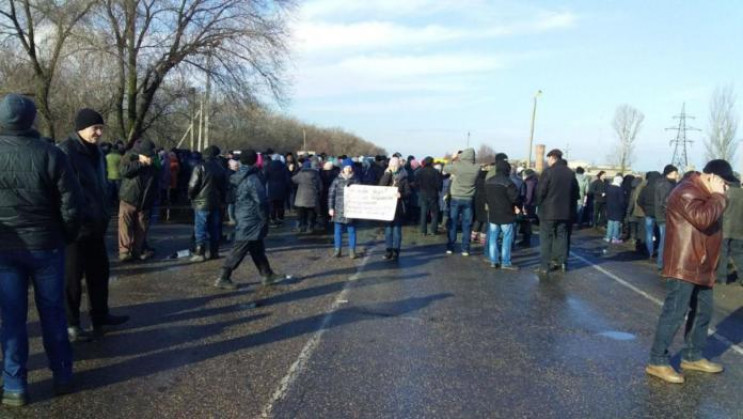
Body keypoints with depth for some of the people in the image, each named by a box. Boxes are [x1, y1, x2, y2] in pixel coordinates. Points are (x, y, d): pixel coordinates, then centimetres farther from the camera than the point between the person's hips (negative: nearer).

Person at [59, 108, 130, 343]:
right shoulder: (66, 152, -15)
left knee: (100, 271, 16)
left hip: (95, 225, 8)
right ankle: (70, 324, 15)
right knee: (72, 277, 3)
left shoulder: (95, 152, 13)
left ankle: (100, 315, 30)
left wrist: (104, 216, 16)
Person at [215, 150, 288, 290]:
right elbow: (260, 201, -22)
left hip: (245, 218, 10)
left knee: (257, 249, 16)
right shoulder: (252, 179, -19)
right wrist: (265, 218, -8)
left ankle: (267, 275, 26)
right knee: (239, 250, -3)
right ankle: (223, 278, 3)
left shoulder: (241, 177, 9)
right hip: (251, 221, -10)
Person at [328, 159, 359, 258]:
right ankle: (337, 249, 16)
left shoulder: (355, 181, 2)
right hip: (339, 210, 1)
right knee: (338, 231, 6)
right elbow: (331, 194, 4)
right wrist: (330, 208, -2)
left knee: (352, 231, 5)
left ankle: (352, 250, 13)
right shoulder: (337, 180, 3)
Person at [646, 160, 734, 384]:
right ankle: (658, 362, -1)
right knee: (675, 313, -9)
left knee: (703, 311, 17)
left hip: (701, 266, 11)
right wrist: (718, 196, -19)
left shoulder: (705, 195, 18)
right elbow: (703, 218, -29)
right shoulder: (687, 192, -16)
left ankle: (693, 357, 31)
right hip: (684, 266, -11)